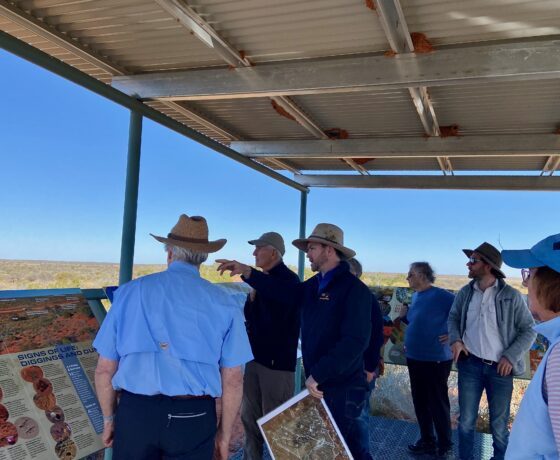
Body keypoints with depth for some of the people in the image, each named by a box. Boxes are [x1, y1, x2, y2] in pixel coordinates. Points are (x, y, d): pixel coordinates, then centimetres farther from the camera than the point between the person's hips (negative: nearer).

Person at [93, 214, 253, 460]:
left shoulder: (130, 291, 1)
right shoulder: (223, 303, -1)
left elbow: (105, 369, 4)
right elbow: (233, 379, -1)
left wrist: (109, 418, 18)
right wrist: (224, 434, 11)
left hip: (134, 413, 1)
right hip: (193, 418, -1)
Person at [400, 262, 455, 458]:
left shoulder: (441, 296, -17)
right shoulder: (415, 296, 9)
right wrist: (404, 315, 5)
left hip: (435, 359, -8)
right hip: (414, 357, 8)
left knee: (437, 403, 4)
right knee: (420, 401, 16)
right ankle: (427, 440, 30)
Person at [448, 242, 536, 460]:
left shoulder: (511, 296, -8)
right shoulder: (465, 293, 1)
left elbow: (529, 330, -2)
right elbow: (453, 317, 14)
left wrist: (511, 357, -11)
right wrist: (455, 339, -5)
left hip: (499, 368, -2)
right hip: (470, 364, 2)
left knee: (499, 425, 12)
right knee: (466, 421, 12)